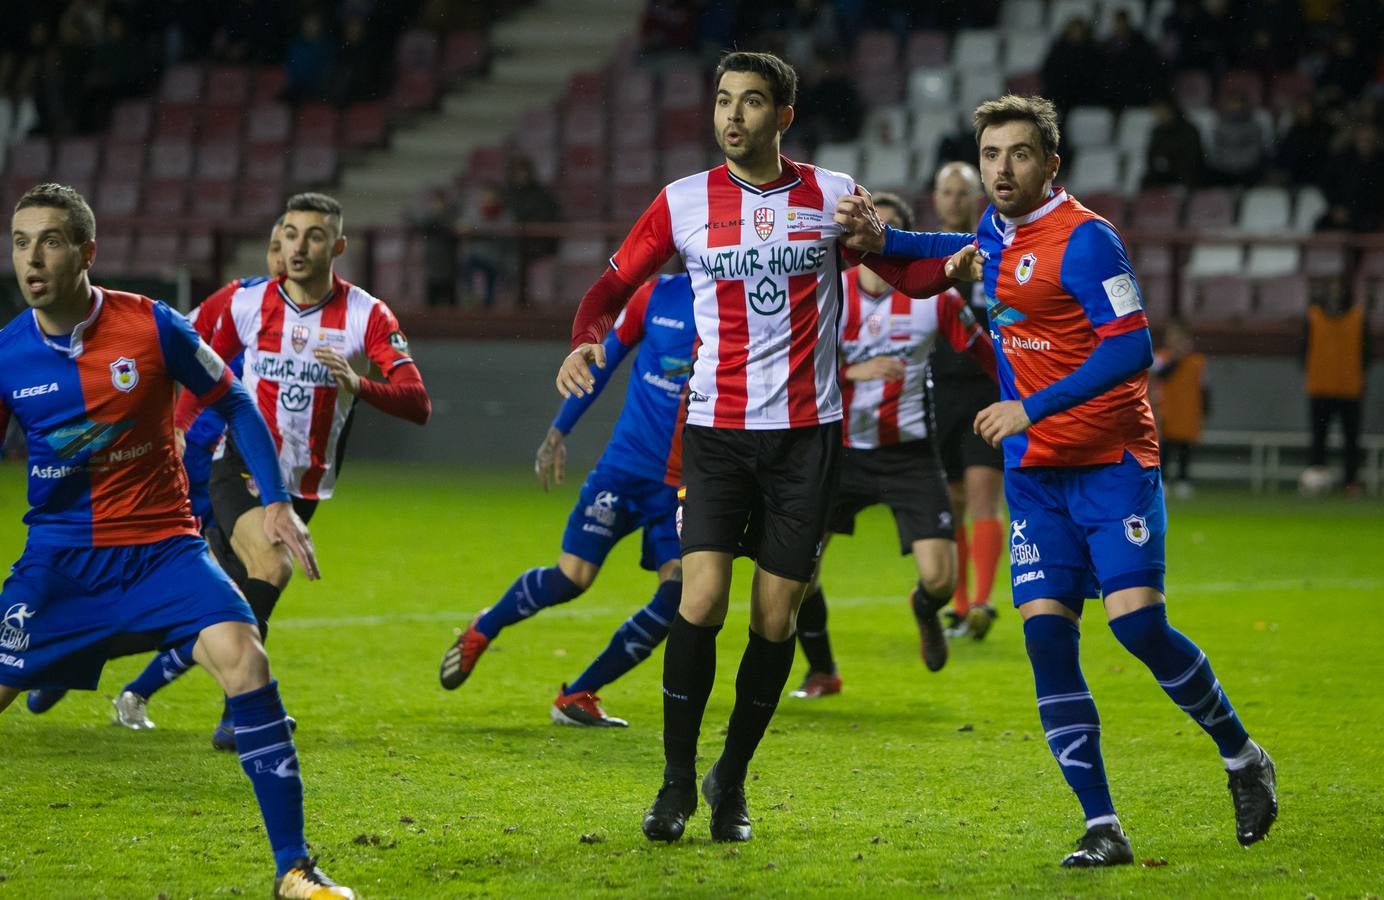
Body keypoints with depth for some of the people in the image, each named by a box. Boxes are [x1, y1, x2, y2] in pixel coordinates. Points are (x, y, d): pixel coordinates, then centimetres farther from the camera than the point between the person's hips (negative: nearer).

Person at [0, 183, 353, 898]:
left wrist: (275, 502, 0)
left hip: (160, 546, -2)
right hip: (58, 557, 2)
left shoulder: (152, 328, -9)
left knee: (242, 658, -23)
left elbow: (234, 403, 5)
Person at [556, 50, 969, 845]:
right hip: (717, 429, -1)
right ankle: (678, 783, 1)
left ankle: (732, 780, 19)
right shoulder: (684, 203, 2)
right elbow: (616, 282, 7)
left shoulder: (833, 196, 3)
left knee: (776, 617, 1)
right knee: (702, 599, -14)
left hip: (807, 431, 1)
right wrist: (586, 343, -14)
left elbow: (907, 273, 10)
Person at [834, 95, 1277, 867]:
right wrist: (882, 241, 23)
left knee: (1138, 622, -14)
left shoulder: (1084, 239, -14)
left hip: (1112, 462, -7)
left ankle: (1243, 758, 12)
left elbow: (1133, 349, -21)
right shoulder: (998, 231, 10)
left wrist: (1033, 409, -24)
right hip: (1035, 474, 7)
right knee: (1047, 639, -6)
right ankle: (1103, 828, -3)